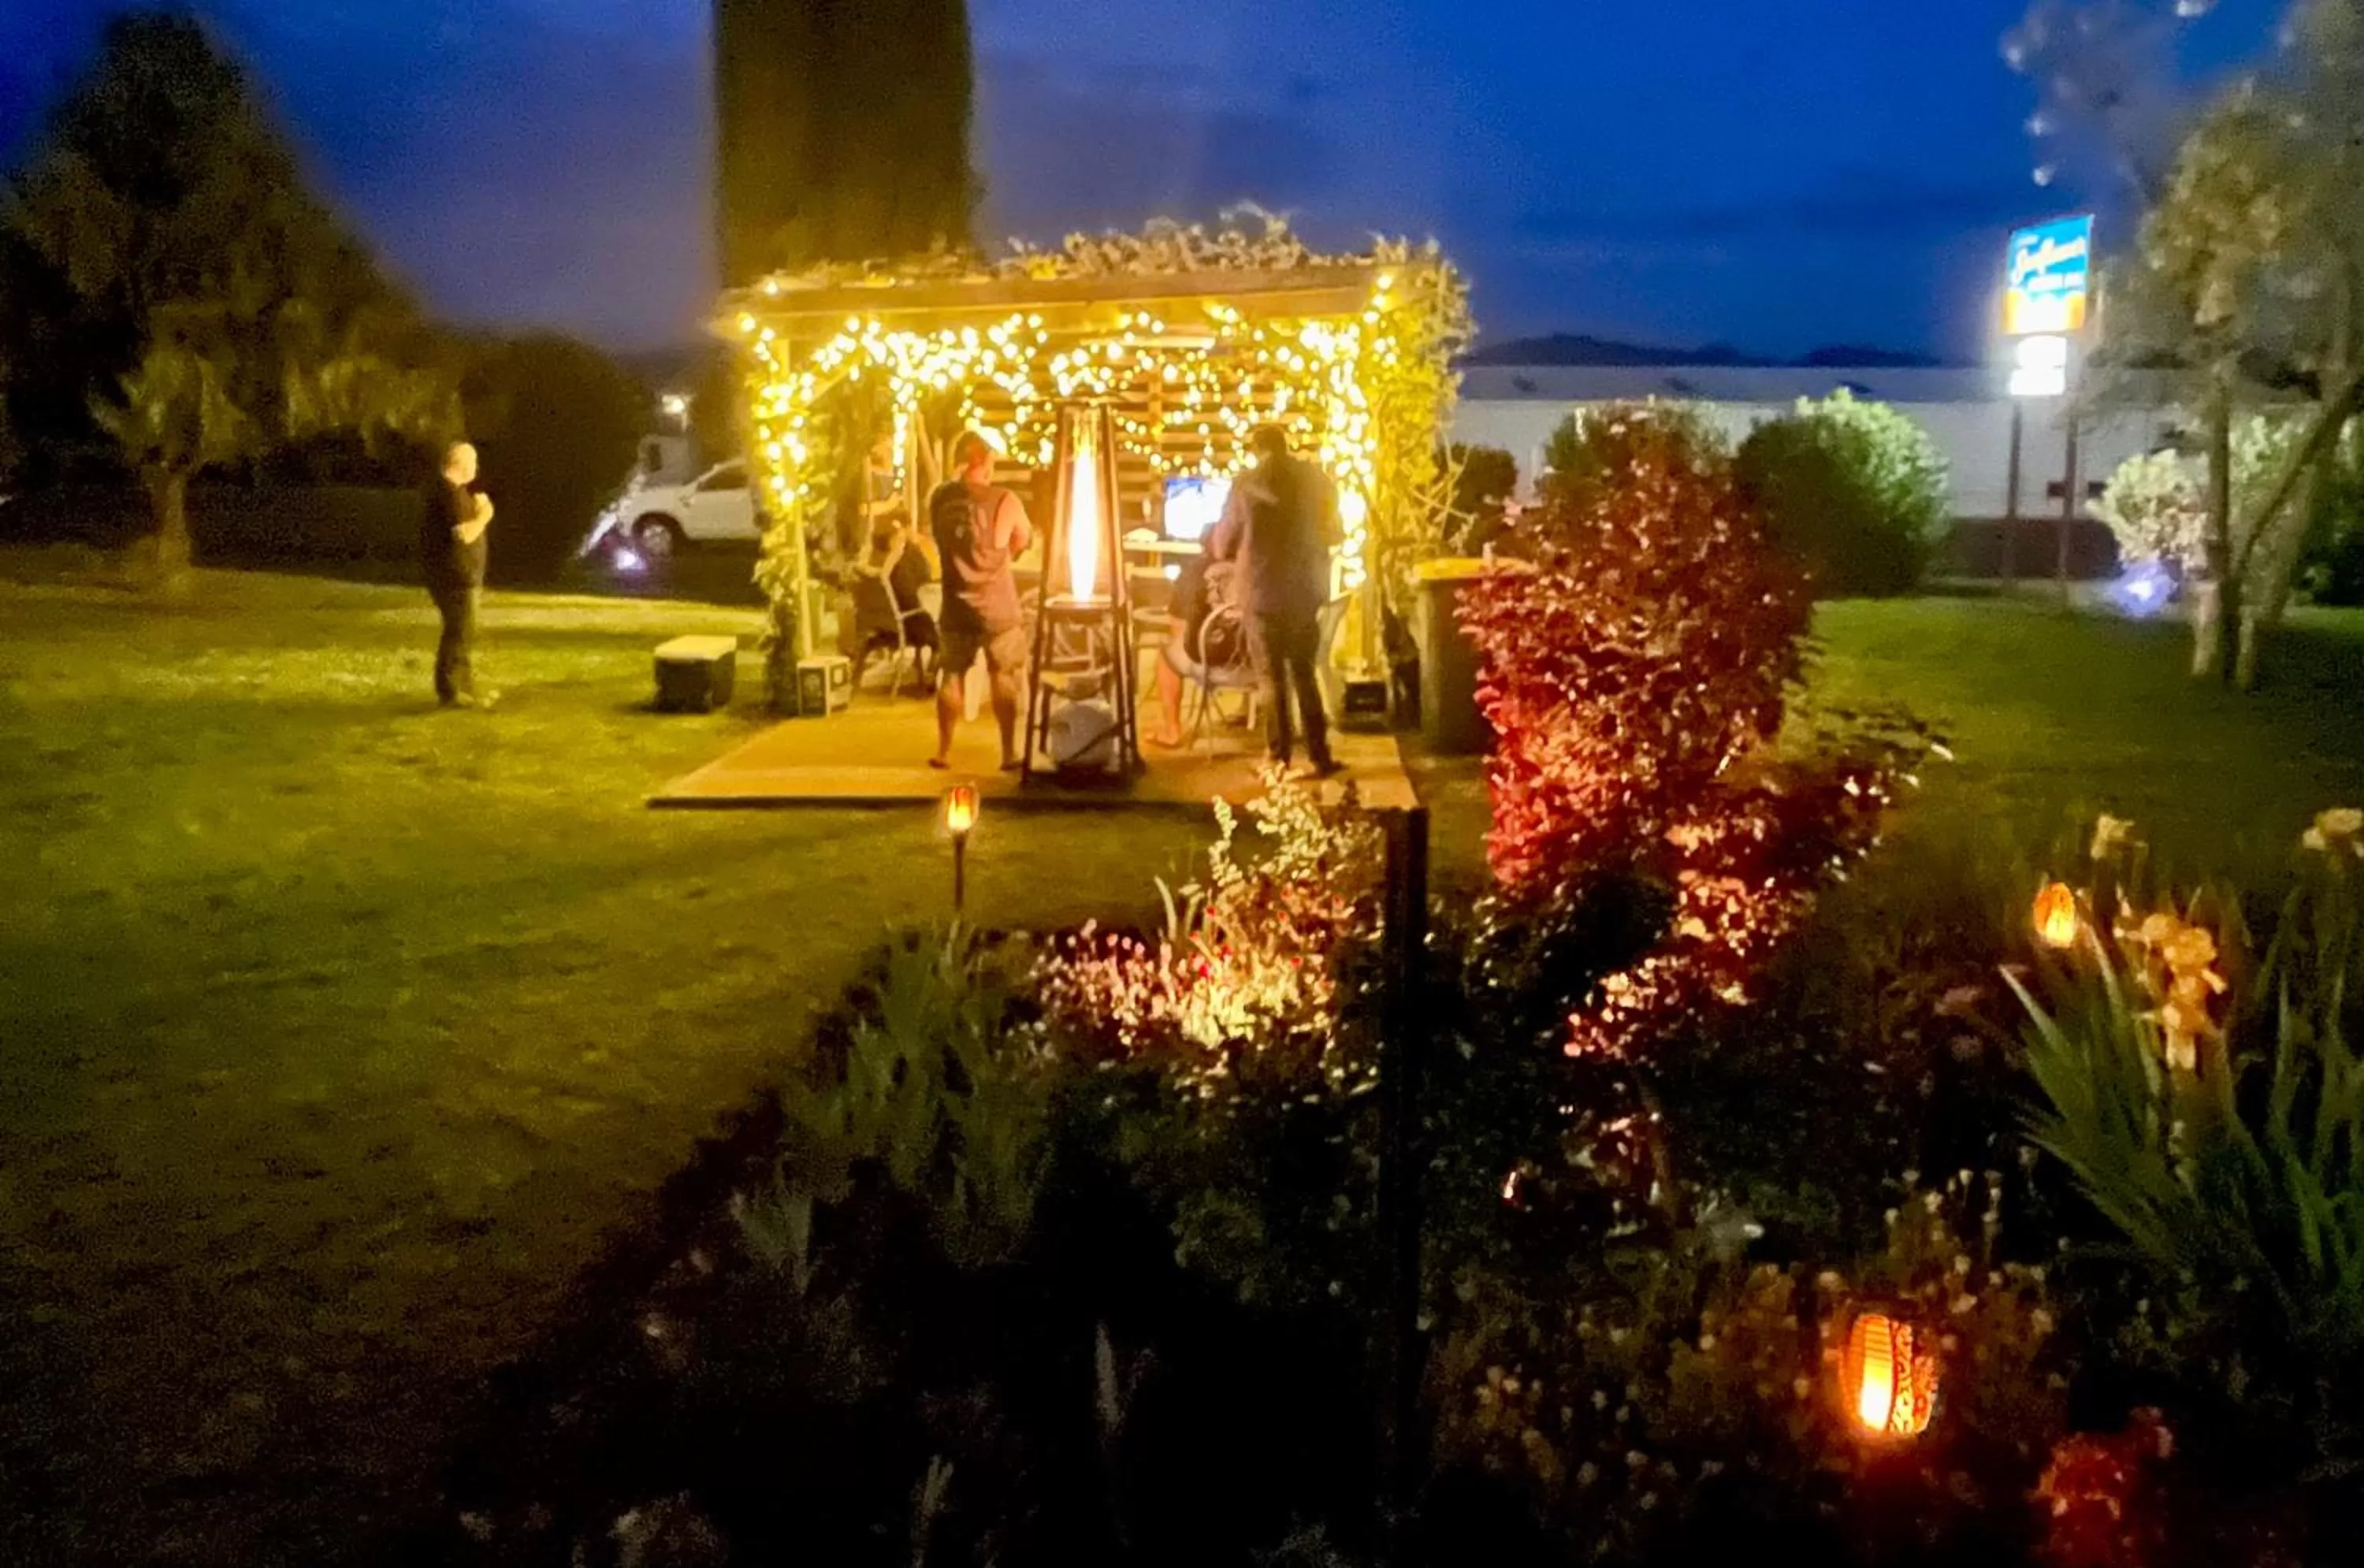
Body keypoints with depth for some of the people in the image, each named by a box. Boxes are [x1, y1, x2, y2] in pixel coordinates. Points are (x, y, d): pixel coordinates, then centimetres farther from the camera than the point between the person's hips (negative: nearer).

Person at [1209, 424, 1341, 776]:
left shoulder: (1247, 483, -7)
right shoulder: (1316, 479, 2)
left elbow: (1223, 545, -2)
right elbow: (1334, 534, 13)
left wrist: (1211, 546, 21)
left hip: (1264, 594, -3)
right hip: (1307, 591, 3)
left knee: (1273, 680, 6)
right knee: (1304, 675, 15)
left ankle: (1280, 762, 5)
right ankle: (1319, 757, 13)